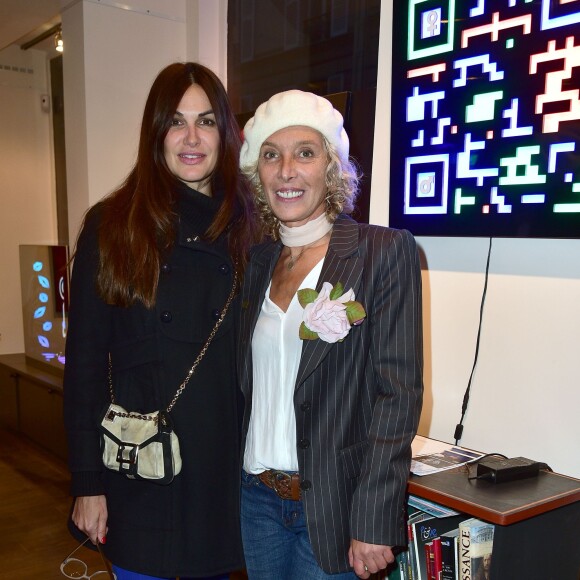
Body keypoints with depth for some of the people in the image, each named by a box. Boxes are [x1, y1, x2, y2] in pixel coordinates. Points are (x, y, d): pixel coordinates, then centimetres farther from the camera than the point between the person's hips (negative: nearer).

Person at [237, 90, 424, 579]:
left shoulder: (385, 251, -9)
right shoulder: (259, 261, 6)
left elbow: (398, 392, -13)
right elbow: (251, 385, 10)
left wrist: (373, 523, -16)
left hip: (331, 504, -4)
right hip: (257, 496, 5)